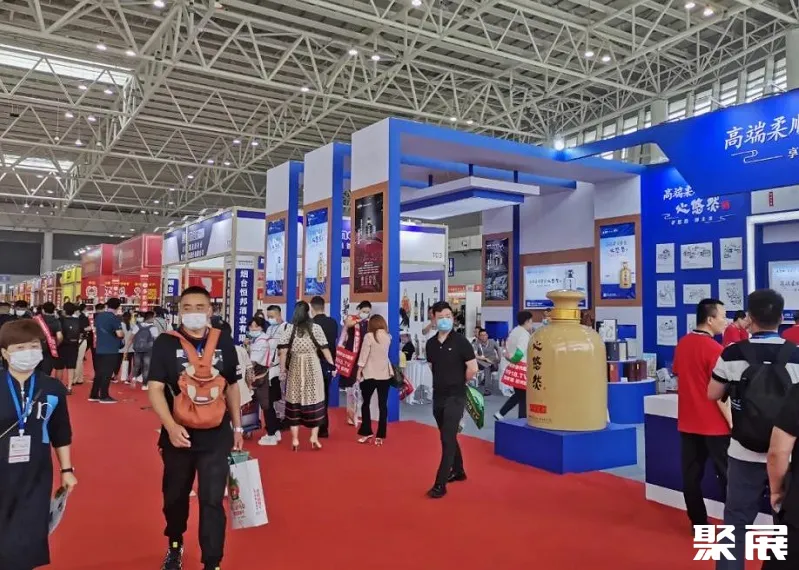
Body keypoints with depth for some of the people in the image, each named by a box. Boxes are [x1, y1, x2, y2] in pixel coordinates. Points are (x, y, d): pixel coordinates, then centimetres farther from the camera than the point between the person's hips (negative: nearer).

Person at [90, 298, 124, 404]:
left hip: (99, 349, 7)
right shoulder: (114, 318, -14)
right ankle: (104, 396, 3)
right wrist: (123, 334, 0)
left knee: (99, 372, 13)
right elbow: (119, 334, -20)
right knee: (107, 373, -1)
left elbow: (95, 330, 20)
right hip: (111, 350, -7)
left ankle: (93, 395, 17)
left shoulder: (98, 316, 8)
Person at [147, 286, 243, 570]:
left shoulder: (224, 342, 0)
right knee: (175, 496, 19)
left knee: (212, 501, 0)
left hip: (216, 436, 0)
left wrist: (237, 426, 12)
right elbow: (155, 389, -10)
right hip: (179, 435, 0)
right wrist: (171, 426, -23)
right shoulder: (165, 343, -6)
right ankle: (175, 545, 46)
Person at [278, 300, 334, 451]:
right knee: (314, 400, 7)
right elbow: (324, 349, -1)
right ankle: (314, 436, 6)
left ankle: (294, 439, 8)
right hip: (312, 367, -1)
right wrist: (333, 365, 8)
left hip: (295, 368, 1)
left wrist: (282, 369, 5)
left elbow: (283, 350, -3)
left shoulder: (289, 328, 0)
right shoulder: (316, 328, -2)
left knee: (294, 401, 6)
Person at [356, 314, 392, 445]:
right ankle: (380, 436, 2)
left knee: (366, 403, 11)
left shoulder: (369, 336, -9)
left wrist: (359, 371, -2)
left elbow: (364, 355, -10)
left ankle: (367, 433, 7)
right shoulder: (388, 337, 5)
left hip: (370, 374, -3)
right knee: (383, 405, 3)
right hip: (385, 374, 4)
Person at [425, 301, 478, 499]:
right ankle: (458, 471, 37)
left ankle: (440, 484, -5)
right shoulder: (431, 344, 3)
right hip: (438, 396, 6)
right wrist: (443, 380, 11)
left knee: (448, 440, -8)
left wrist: (458, 383, 1)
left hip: (455, 397, -6)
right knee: (448, 437, 18)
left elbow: (473, 369, -12)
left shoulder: (460, 341, -12)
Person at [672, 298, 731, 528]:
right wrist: (732, 423, -11)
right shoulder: (714, 349, -17)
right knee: (727, 476, 5)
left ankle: (698, 524, 17)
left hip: (687, 421, 7)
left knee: (691, 474, 9)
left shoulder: (682, 344, 5)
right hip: (713, 424, -6)